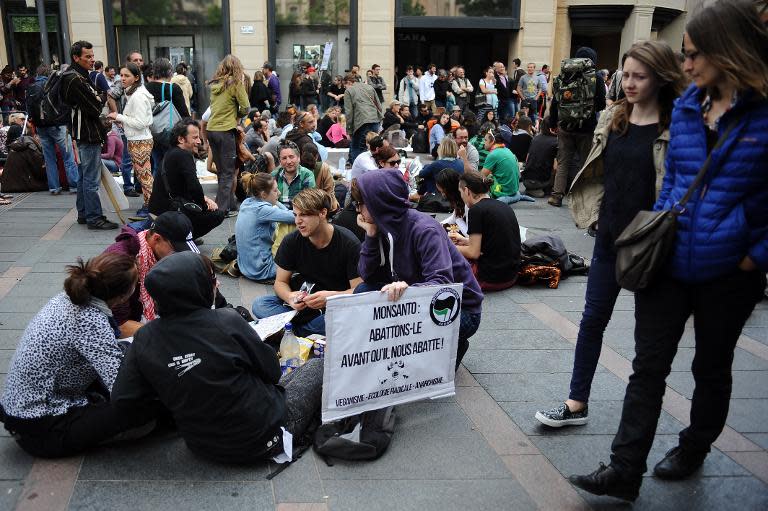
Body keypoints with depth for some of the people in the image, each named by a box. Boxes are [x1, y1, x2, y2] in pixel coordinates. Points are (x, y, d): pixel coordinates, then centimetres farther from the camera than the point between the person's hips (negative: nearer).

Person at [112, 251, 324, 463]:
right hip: (263, 440, -6)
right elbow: (271, 371, -12)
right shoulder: (226, 322, -23)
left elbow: (121, 400, -6)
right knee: (318, 366, 15)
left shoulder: (144, 339, -11)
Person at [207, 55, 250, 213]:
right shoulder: (235, 83, -6)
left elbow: (214, 106, 15)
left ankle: (231, 204, 25)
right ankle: (221, 208, -4)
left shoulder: (215, 84, 10)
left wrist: (230, 114, 9)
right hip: (226, 130, -6)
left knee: (221, 170, 15)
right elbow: (245, 108, -8)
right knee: (228, 173, 0)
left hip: (211, 129, 6)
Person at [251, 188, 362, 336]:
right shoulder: (291, 241, -4)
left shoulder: (349, 244, -13)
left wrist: (331, 297, -34)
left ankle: (295, 329, -21)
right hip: (302, 306, 3)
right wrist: (289, 297, -22)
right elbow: (280, 282, 2)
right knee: (259, 304, -19)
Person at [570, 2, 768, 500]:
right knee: (648, 367, 4)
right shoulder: (685, 107, 3)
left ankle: (694, 450, 40)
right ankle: (624, 471, 10)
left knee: (712, 368, 17)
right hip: (668, 262, 4)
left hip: (727, 273, -3)